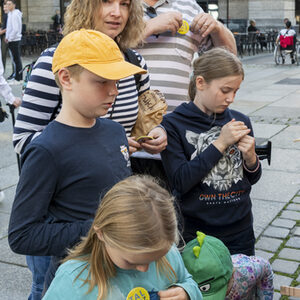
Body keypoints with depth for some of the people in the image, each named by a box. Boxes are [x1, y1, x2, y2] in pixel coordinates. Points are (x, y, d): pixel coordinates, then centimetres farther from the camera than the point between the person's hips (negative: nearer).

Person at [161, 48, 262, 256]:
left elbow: (253, 178, 9)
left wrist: (250, 157, -13)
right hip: (195, 231, -4)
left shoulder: (240, 121, 0)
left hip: (240, 230, 4)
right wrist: (220, 143, -20)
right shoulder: (173, 125, -11)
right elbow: (180, 182, -20)